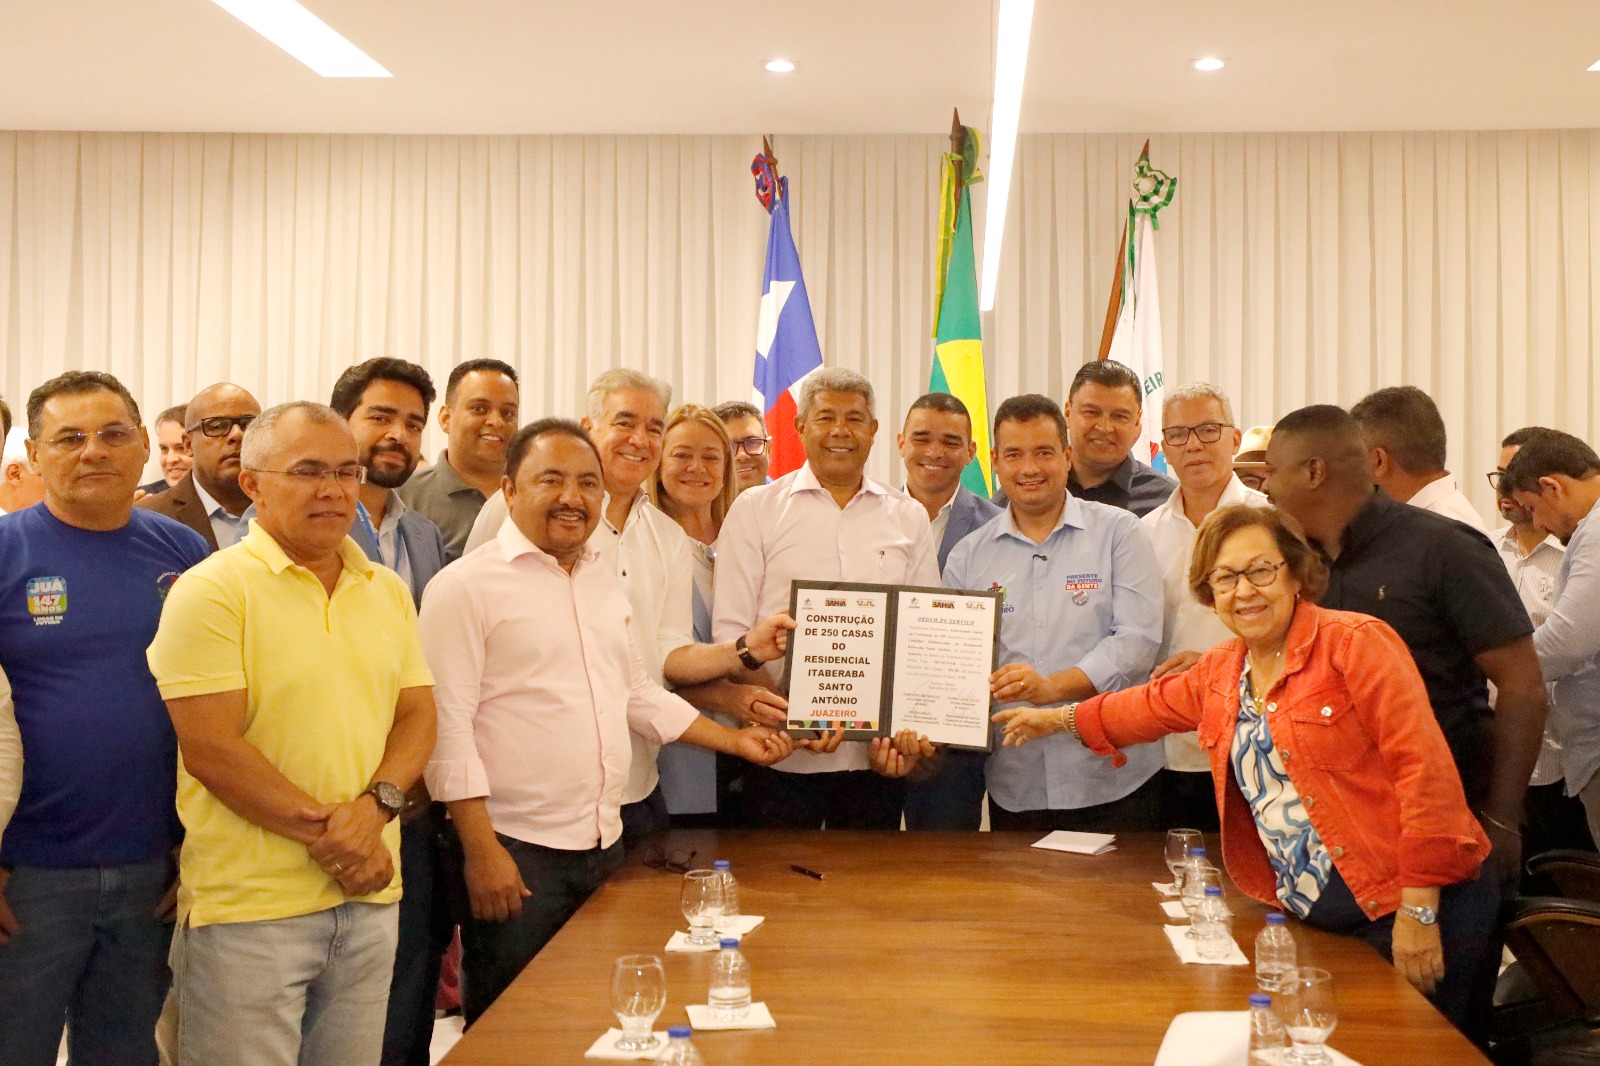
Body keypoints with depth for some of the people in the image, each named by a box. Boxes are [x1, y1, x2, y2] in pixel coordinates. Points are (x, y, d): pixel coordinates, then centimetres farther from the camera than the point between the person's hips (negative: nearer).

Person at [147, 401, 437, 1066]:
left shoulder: (388, 592, 11)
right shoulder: (213, 589, -8)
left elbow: (417, 715, 8)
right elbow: (210, 750, -14)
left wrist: (375, 805, -11)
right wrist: (326, 831, -14)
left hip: (370, 899, 5)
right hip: (246, 908, -5)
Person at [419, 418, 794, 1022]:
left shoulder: (604, 578, 13)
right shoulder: (467, 585, -10)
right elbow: (448, 727, -14)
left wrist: (735, 741, 18)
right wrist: (481, 851, -18)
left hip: (604, 846, 7)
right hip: (517, 855, -7)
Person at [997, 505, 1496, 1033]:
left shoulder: (1355, 642, -10)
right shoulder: (1219, 672, 12)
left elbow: (1423, 767, -16)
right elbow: (1153, 706, 33)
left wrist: (1419, 910, -17)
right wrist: (1060, 719, 43)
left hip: (1405, 911, -6)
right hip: (1314, 915, 6)